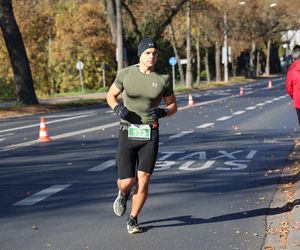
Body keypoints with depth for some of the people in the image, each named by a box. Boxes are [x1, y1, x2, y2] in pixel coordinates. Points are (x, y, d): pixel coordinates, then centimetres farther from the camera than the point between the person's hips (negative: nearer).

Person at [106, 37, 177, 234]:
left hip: (150, 134, 1)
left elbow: (173, 105, 11)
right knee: (127, 182, -3)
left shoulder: (163, 79, 0)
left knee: (143, 179, -4)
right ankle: (123, 194, 37)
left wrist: (162, 112, -11)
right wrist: (117, 108, -10)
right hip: (128, 133, 0)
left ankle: (133, 219, 19)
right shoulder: (126, 74, -2)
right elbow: (111, 95, 11)